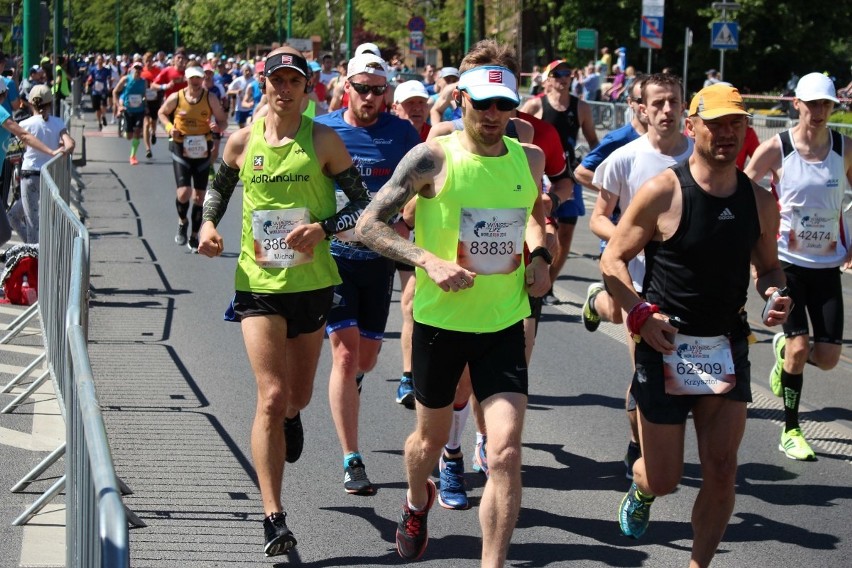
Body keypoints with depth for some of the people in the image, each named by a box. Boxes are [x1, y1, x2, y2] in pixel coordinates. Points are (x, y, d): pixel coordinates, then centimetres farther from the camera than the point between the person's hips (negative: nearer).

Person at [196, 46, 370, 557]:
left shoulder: (323, 141, -5)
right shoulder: (242, 141, 0)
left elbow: (365, 204, -4)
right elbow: (220, 186, 19)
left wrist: (323, 227, -20)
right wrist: (209, 224, 0)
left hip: (312, 283, 1)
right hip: (258, 283, -1)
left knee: (298, 396, 16)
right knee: (271, 397, -11)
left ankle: (291, 419, 57)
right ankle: (274, 519, -9)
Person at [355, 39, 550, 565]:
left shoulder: (529, 159, 1)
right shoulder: (434, 158, -12)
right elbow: (369, 225, -13)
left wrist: (539, 255, 4)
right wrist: (430, 261, -24)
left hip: (504, 324, 2)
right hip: (441, 321, -2)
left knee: (506, 451, -13)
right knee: (431, 439, 20)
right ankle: (418, 503, 54)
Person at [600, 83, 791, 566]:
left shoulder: (760, 202, 1)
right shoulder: (663, 192, -12)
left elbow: (769, 266, 16)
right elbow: (613, 259, -6)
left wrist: (775, 294, -7)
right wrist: (640, 313, -20)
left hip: (728, 349, 4)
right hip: (666, 346, -3)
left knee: (722, 472, -1)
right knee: (664, 478, 4)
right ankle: (641, 491, 41)